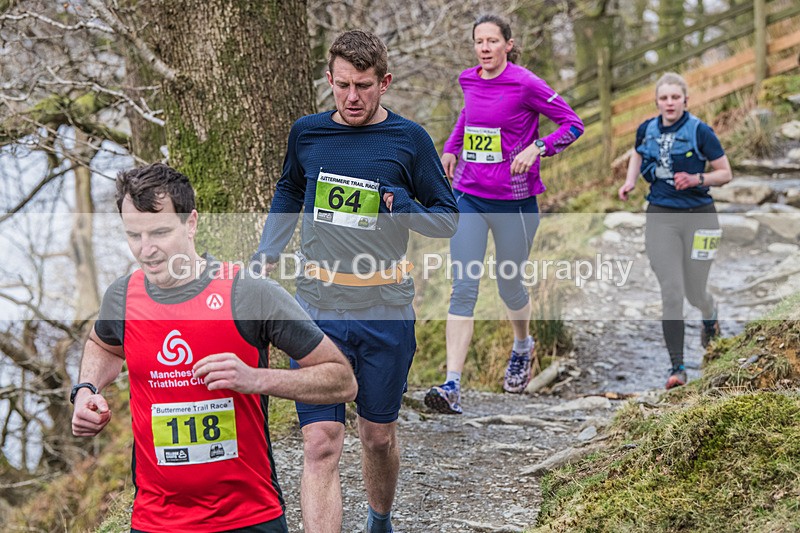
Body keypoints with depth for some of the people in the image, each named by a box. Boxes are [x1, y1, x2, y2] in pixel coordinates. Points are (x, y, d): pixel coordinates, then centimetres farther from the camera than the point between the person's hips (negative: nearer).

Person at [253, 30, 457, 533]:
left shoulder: (409, 139, -3)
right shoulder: (306, 132, 4)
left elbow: (448, 219, 3)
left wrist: (403, 206, -17)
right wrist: (266, 255, 12)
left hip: (387, 313, 0)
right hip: (319, 310, 0)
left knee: (379, 435, 16)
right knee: (321, 444, -9)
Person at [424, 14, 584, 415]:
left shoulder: (524, 84, -11)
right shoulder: (469, 81, 5)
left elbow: (572, 124, -8)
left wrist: (537, 148, -21)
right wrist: (451, 147, 14)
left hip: (513, 202, -3)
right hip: (468, 198, 4)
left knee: (509, 287, 13)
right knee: (463, 289, -7)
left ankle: (522, 347, 46)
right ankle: (452, 386, -13)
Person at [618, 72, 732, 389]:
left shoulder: (700, 132, -9)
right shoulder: (646, 130, 2)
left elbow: (725, 173, -3)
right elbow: (638, 155, 24)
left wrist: (697, 178, -20)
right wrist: (629, 182, 7)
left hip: (698, 216, -2)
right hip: (661, 217, 2)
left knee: (695, 293, 7)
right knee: (671, 292, -8)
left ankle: (710, 316, 47)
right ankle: (677, 367, -4)